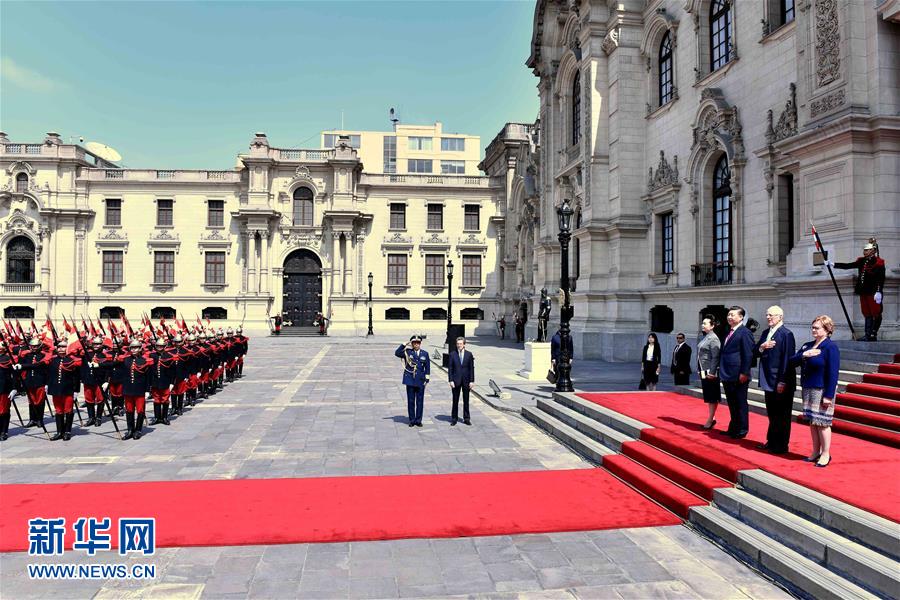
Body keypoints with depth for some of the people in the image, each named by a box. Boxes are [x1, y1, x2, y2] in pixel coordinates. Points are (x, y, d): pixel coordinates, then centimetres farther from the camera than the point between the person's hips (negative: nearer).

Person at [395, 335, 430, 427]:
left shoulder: (425, 353, 6)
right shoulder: (408, 352, 2)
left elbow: (427, 367, 8)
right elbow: (397, 353, -13)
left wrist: (427, 379, 2)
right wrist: (404, 344, -14)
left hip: (420, 381, 1)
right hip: (410, 380, -1)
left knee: (420, 401, 5)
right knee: (411, 401, 5)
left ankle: (418, 420, 15)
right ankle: (412, 420, 14)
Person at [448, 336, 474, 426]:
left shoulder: (469, 354, 1)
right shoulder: (452, 354, 0)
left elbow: (471, 368, 1)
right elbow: (450, 368, 0)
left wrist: (472, 381, -4)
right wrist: (451, 380, -8)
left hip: (466, 381, 1)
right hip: (456, 380, 0)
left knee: (466, 400, 8)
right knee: (455, 400, 5)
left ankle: (466, 418, 17)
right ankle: (454, 418, 15)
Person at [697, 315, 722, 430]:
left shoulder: (713, 338, -13)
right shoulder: (705, 337, 13)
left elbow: (715, 357, -18)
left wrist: (712, 372, -21)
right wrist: (700, 370, 16)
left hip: (710, 372, -9)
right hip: (704, 372, 9)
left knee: (712, 398, 0)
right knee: (708, 397, 14)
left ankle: (710, 419, 5)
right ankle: (711, 418, 22)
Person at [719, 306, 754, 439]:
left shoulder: (745, 332, -11)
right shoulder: (728, 333, 14)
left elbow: (748, 355, -15)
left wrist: (744, 373, -19)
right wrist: (721, 371, 14)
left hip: (738, 377, -8)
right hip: (727, 376, 8)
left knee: (741, 404, 4)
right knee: (731, 404, 16)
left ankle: (742, 431, 14)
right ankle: (733, 428, 26)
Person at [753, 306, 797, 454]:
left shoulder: (786, 334, -13)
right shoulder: (765, 333, 12)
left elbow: (787, 359, -17)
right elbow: (755, 353, 11)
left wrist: (782, 381, -19)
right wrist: (762, 347, -11)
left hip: (780, 382, -8)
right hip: (768, 381, 8)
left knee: (781, 415, 4)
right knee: (772, 414, 18)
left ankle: (781, 446, 13)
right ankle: (771, 441, 29)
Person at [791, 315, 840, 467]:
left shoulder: (831, 347, -11)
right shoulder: (807, 345, 12)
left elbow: (832, 374, -15)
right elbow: (792, 361, 5)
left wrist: (828, 396, -18)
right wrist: (804, 355, -15)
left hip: (822, 390, -7)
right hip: (808, 389, 7)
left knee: (822, 422, -1)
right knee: (812, 422, 13)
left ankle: (825, 454, 12)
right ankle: (816, 452, 25)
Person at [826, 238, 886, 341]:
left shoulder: (879, 262, -8)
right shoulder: (862, 261, 11)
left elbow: (881, 279, -13)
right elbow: (848, 265, 6)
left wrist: (878, 292, -19)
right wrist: (833, 264, -2)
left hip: (873, 293, -7)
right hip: (864, 292, 7)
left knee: (876, 313, -1)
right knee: (867, 314, 9)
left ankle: (873, 335, 3)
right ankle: (868, 335, 12)